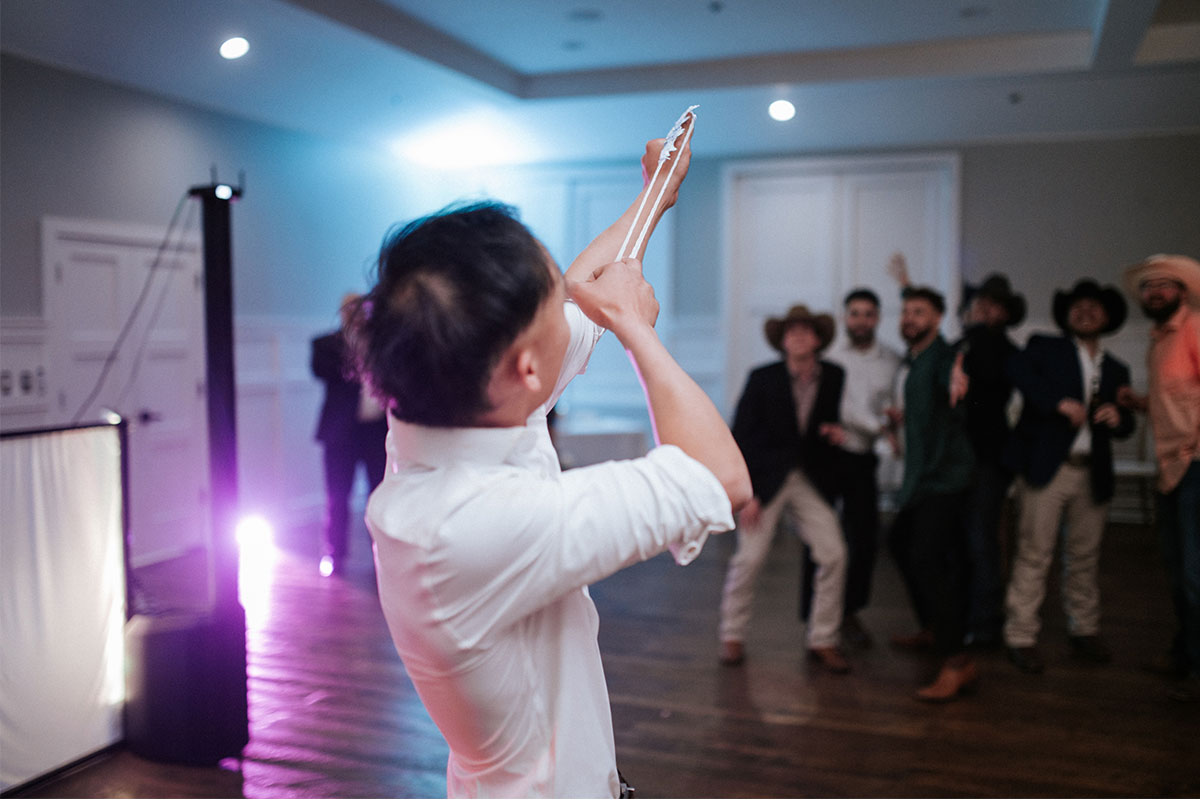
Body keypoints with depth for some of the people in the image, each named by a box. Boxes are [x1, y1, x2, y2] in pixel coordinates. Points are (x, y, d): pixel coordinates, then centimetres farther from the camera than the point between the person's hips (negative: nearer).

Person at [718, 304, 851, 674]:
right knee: (749, 557, -9)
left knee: (833, 553, -7)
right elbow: (740, 437, -7)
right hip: (765, 479, -3)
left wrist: (834, 431, -6)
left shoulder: (834, 377, 2)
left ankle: (823, 640, 8)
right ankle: (732, 636, 11)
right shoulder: (762, 379, -7)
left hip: (810, 481, 3)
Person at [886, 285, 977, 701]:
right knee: (900, 541, 23)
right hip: (920, 475, 10)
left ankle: (957, 662, -20)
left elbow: (949, 377, -39)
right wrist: (899, 417, 12)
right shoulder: (907, 364, 15)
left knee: (926, 559, -20)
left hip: (943, 476, -10)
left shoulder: (942, 357, -13)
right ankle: (931, 628, 41)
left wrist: (956, 388, -60)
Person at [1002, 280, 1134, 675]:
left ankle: (1084, 631, 24)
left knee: (1085, 556, 9)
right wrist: (1059, 402, -23)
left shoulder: (1115, 370, 21)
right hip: (1047, 466, -4)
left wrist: (1118, 417, -6)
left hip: (1092, 474, 5)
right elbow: (1018, 369, -15)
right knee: (1034, 553, -5)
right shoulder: (1044, 347, 7)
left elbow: (1125, 424, 17)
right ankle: (1021, 637, 1)